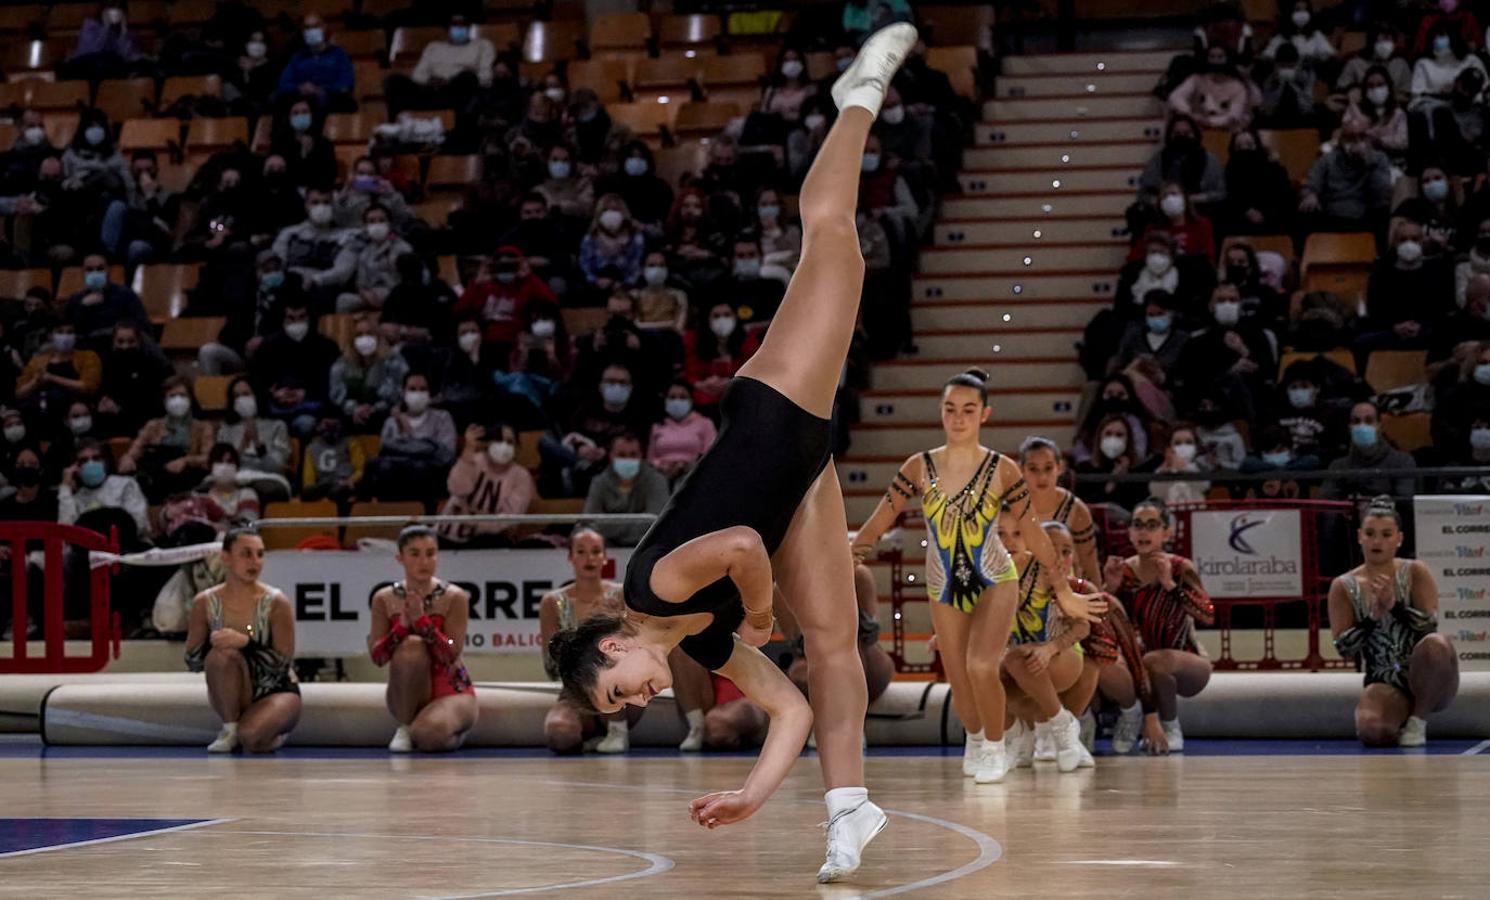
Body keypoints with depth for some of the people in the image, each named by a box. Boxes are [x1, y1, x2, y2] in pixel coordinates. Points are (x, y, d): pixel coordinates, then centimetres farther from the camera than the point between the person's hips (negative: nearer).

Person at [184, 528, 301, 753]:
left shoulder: (275, 603, -14)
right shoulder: (206, 603, -7)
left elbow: (284, 664, -16)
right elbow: (193, 663, -2)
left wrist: (245, 642, -31)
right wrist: (210, 644, -24)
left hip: (276, 691, -1)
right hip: (233, 693, 1)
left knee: (253, 739, -33)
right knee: (222, 655, -31)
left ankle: (274, 731, 5)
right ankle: (230, 728, -12)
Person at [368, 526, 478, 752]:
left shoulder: (454, 598, -7)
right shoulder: (384, 599, -1)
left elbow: (451, 655, -17)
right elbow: (377, 657, -9)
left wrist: (421, 620, -26)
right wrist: (403, 626, -24)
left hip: (451, 691, -2)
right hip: (408, 695, 2)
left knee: (429, 735, -36)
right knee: (411, 645, -32)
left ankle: (455, 732, 5)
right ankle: (404, 727, -12)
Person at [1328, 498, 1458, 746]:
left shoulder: (1415, 573, 0)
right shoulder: (1344, 587, 3)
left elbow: (1430, 626, -10)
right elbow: (1344, 649, -2)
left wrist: (1394, 605, -24)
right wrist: (1372, 618, -17)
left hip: (1426, 679, 0)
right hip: (1385, 683, 0)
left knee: (1436, 644, -37)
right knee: (1371, 732, -34)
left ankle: (1419, 720, -12)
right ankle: (1402, 719, 6)